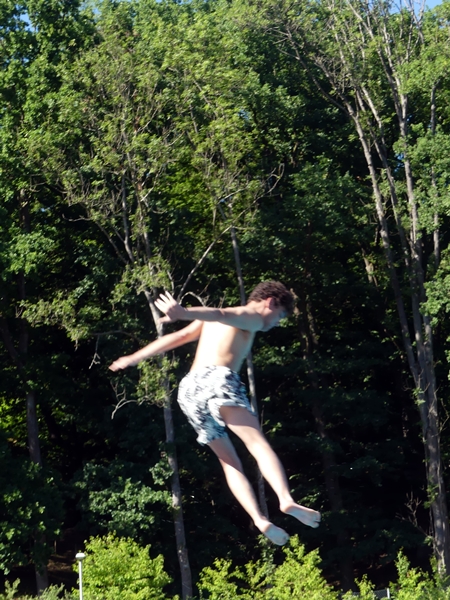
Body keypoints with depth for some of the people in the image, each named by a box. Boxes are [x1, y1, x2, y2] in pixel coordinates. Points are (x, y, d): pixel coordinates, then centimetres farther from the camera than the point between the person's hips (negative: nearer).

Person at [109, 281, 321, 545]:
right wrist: (185, 313, -26)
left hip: (189, 389, 7)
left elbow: (176, 338, 28)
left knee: (230, 462, 10)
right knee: (258, 443, -20)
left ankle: (260, 520, -5)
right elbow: (221, 315, -8)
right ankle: (287, 500, -41)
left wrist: (134, 358, 28)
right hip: (218, 378, -7)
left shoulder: (211, 324, 34)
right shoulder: (252, 318, 11)